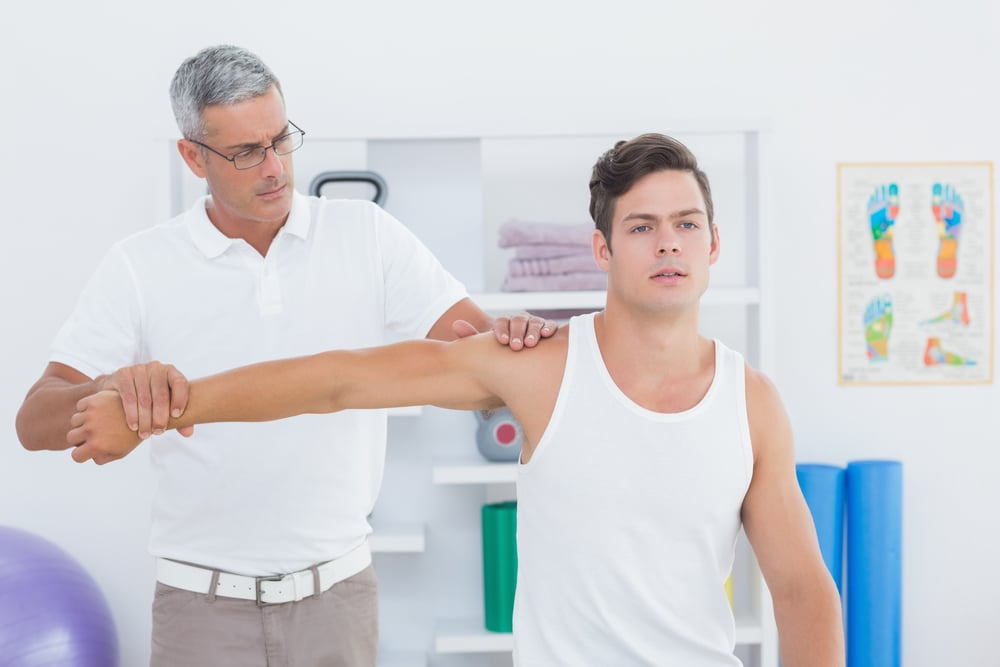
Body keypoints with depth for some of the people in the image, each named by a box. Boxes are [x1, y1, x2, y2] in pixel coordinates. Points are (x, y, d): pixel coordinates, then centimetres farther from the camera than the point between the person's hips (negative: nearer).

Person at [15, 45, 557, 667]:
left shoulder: (366, 234, -2)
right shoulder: (141, 266, -4)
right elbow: (36, 422, -9)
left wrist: (513, 337, -31)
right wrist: (117, 386, -31)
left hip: (338, 591, 1)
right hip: (203, 601, -1)